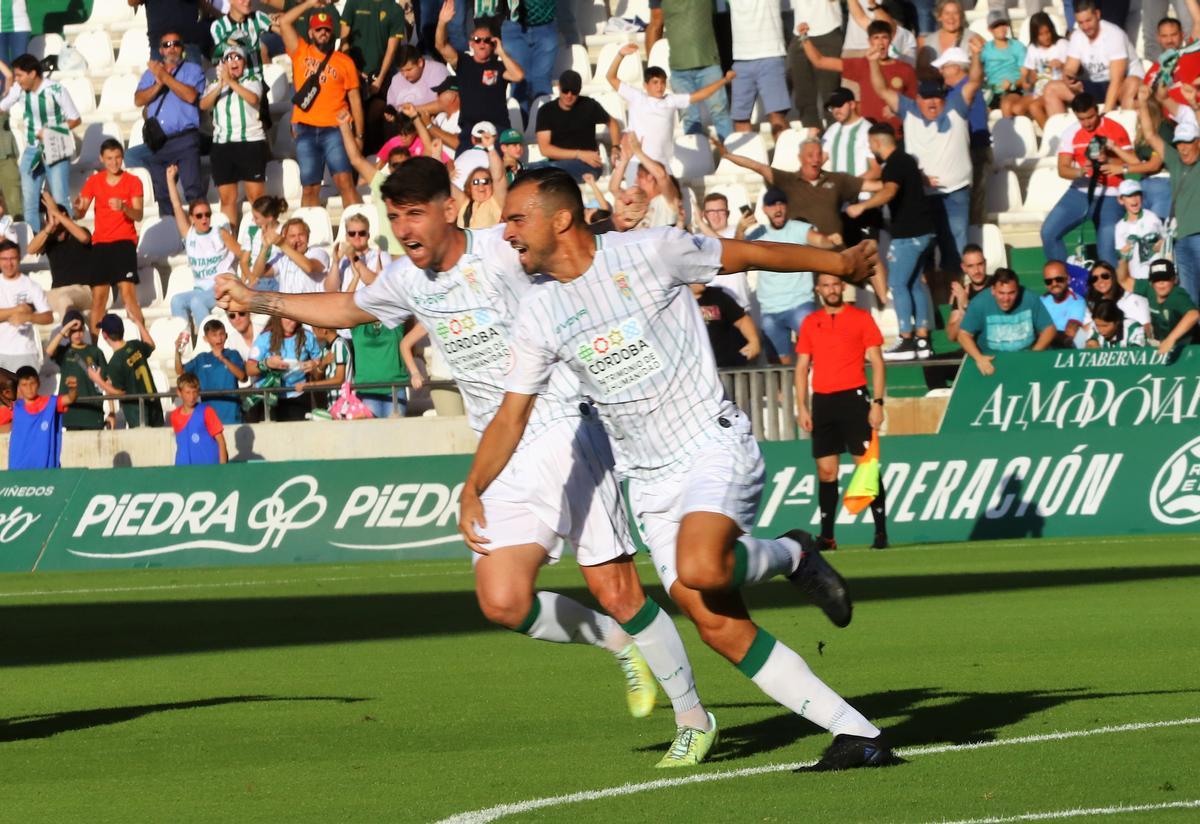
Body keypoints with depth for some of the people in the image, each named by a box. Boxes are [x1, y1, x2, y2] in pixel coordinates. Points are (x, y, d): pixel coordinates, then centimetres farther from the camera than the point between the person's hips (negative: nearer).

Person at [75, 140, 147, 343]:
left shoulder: (133, 181, 0)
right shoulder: (94, 181, 7)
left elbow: (138, 215, -8)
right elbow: (80, 214, 2)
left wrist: (124, 207, -29)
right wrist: (78, 208, -22)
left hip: (124, 242, -3)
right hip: (100, 243, 3)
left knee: (128, 292, -15)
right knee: (98, 296, 0)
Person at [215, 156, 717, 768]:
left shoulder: (504, 252, -10)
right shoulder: (406, 280, 9)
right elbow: (348, 307, 29)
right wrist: (260, 301, 26)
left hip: (567, 435, -6)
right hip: (501, 461, 6)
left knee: (614, 591, -9)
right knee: (503, 603, -12)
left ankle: (692, 717, 9)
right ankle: (619, 643, 16)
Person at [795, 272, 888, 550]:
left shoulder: (861, 318, 3)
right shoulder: (810, 323, 12)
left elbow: (877, 362, 1)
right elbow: (802, 367, 14)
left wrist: (877, 403, -8)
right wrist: (801, 408, 5)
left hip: (854, 399, -3)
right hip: (822, 401, 3)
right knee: (826, 471, 3)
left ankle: (881, 531, -4)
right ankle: (827, 536, 6)